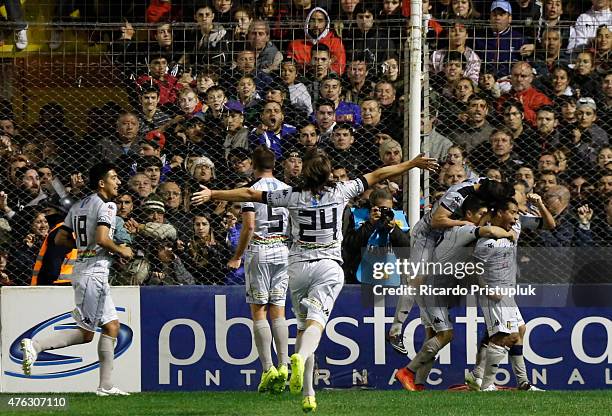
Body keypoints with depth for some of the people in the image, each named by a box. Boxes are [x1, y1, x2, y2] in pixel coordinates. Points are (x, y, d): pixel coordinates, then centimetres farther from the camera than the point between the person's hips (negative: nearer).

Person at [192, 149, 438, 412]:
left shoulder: (292, 196, 1)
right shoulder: (340, 192, 2)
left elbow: (250, 194, 3)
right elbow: (378, 175, 10)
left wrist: (212, 195, 12)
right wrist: (413, 164, 18)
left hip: (299, 266, 1)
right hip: (329, 267, -1)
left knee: (303, 324, 13)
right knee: (316, 321, -17)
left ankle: (308, 394, 8)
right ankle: (301, 356, -50)